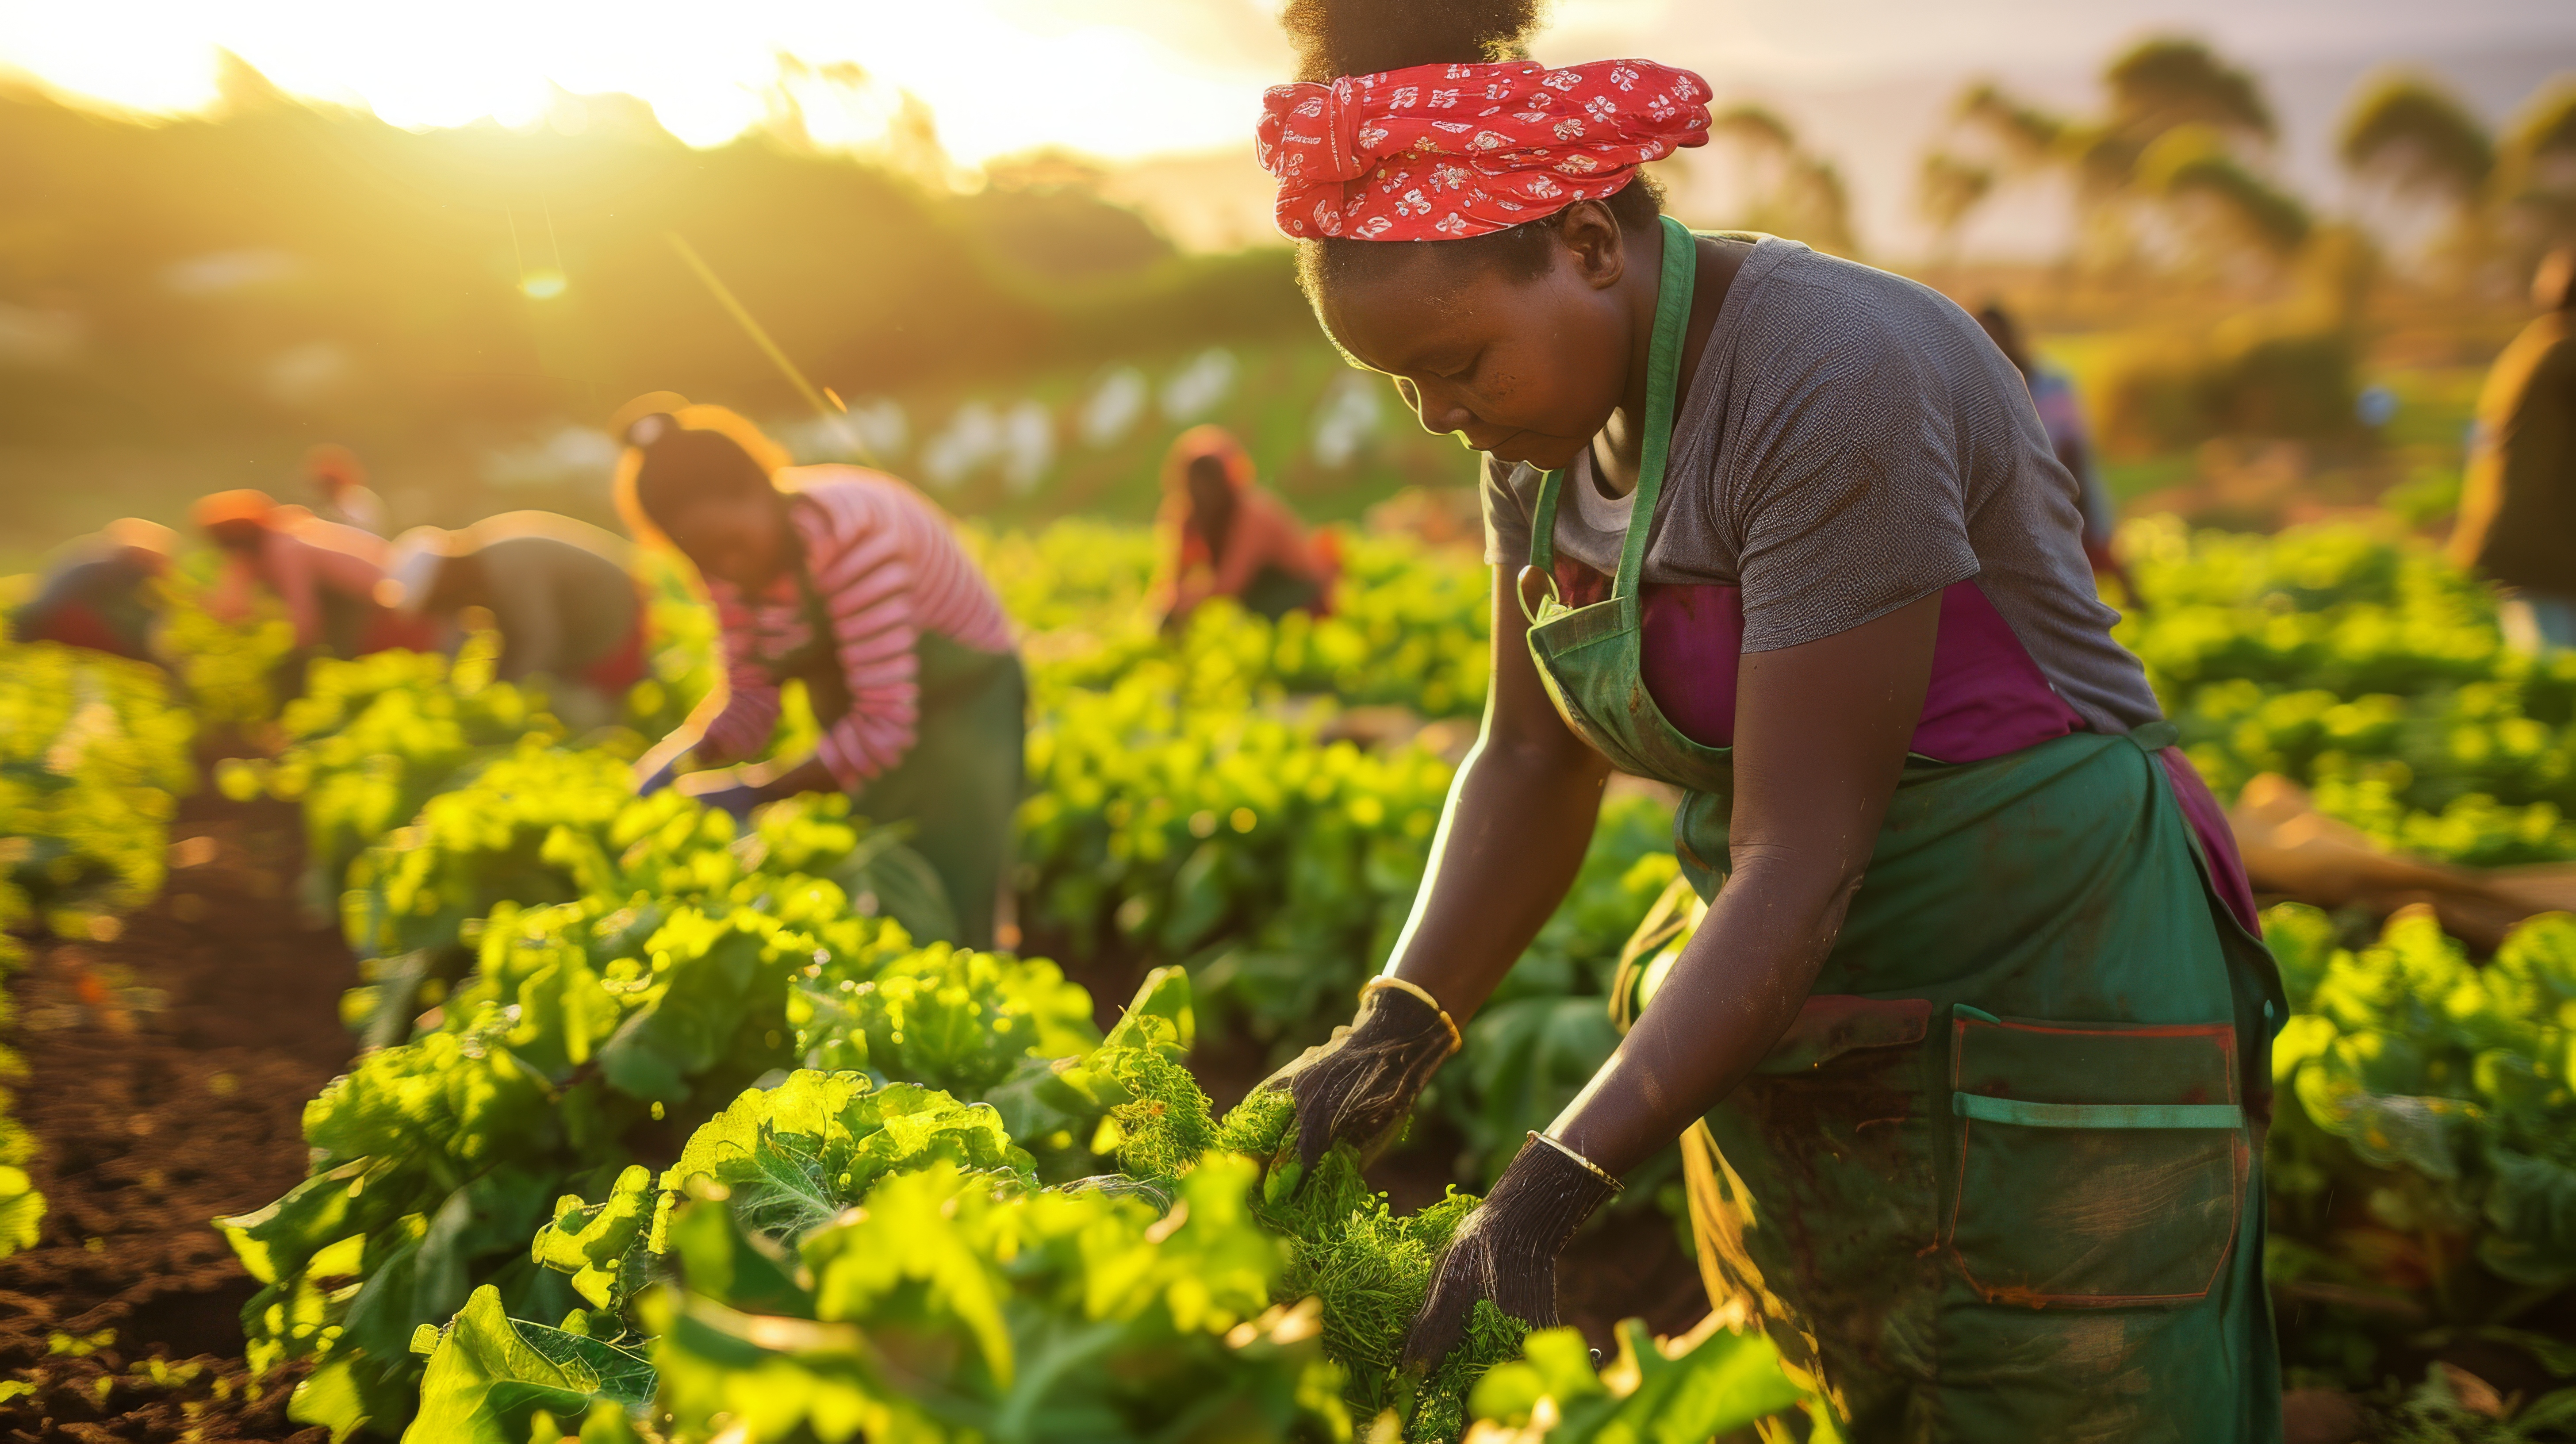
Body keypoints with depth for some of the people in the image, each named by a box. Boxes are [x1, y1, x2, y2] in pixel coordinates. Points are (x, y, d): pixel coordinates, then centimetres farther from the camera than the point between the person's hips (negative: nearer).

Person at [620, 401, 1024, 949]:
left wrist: (755, 793, -30)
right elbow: (752, 703, -2)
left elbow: (885, 725, -33)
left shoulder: (846, 530, -31)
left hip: (961, 714, -7)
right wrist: (682, 759, -20)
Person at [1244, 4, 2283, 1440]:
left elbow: (1803, 857, -27)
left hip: (2049, 1023, -7)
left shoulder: (1832, 377, -26)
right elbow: (1532, 757, 4)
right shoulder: (1555, 417, 0)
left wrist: (1556, 1183, -30)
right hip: (1797, 1029, 7)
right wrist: (1399, 1025, -10)